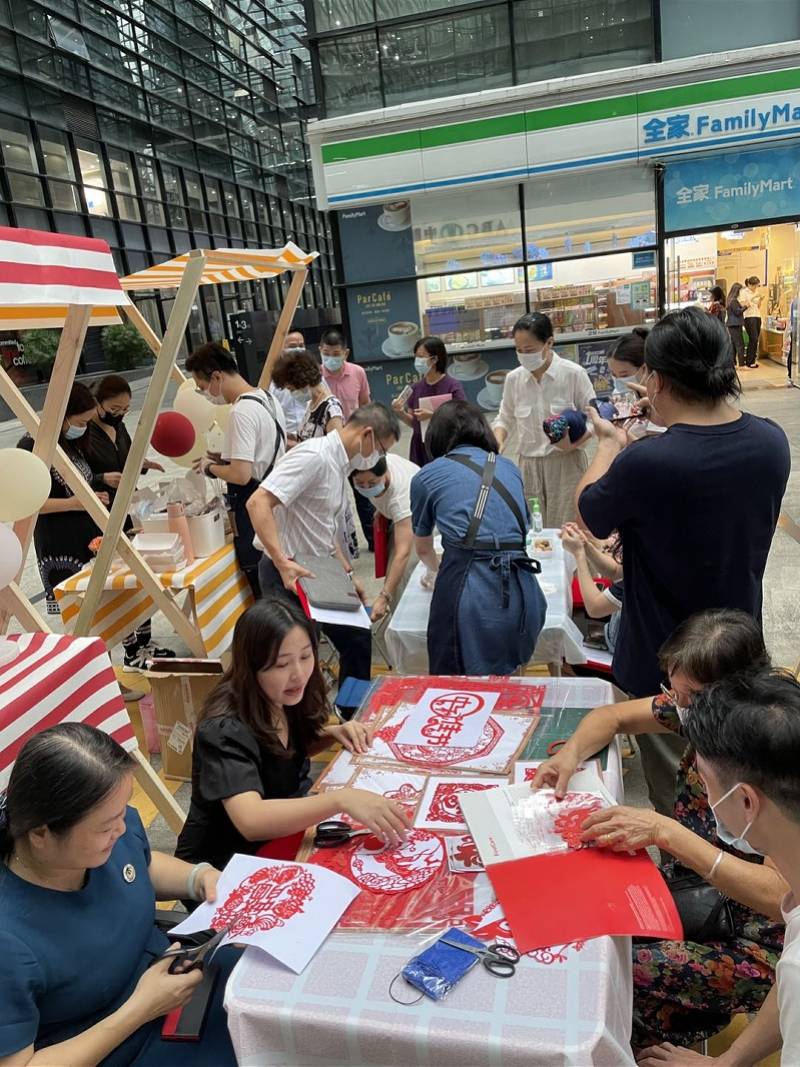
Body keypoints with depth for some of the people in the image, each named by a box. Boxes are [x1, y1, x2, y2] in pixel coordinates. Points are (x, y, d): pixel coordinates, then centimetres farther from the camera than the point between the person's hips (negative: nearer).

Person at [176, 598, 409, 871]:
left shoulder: (284, 701, -7)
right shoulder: (224, 730, -28)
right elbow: (250, 820, -40)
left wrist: (333, 733, -5)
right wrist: (341, 799, -49)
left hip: (274, 843, 7)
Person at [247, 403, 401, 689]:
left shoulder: (340, 464, 11)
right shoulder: (314, 456, -20)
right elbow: (258, 503, -29)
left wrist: (347, 574, 16)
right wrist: (282, 563, -35)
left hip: (320, 572, 10)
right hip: (289, 574, -10)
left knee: (358, 640, 15)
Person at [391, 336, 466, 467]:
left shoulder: (453, 386, -8)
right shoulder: (416, 388, 5)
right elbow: (413, 423, 10)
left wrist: (432, 415, -21)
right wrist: (401, 413, -9)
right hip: (420, 450, 4)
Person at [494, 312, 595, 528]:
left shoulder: (573, 373, -7)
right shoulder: (514, 378, 3)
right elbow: (505, 418, 17)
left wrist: (575, 442, -20)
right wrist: (498, 441, -4)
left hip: (566, 463, -3)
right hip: (529, 464, 3)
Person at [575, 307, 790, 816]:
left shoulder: (643, 463, -32)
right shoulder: (772, 441, -12)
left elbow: (588, 513, -10)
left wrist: (610, 444, 4)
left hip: (665, 669, -5)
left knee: (678, 805, 17)